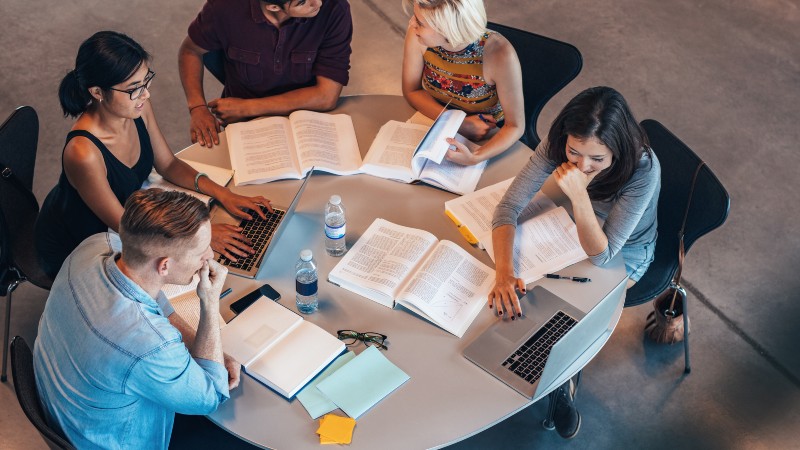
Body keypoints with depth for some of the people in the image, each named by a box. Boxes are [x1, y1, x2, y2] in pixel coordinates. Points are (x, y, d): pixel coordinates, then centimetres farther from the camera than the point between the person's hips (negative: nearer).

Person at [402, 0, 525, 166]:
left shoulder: (498, 54, -31)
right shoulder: (417, 34, -23)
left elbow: (515, 126, -21)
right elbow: (412, 91, -8)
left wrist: (474, 158, -40)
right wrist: (459, 124, -23)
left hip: (489, 139, -2)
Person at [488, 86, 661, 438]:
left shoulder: (643, 169, -38)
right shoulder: (557, 145, -28)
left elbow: (601, 254, -35)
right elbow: (509, 207, -27)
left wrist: (579, 195, -49)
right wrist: (504, 274, -42)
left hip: (625, 253, -3)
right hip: (577, 228, 4)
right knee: (528, 294, -12)